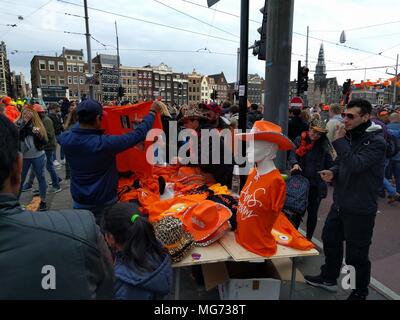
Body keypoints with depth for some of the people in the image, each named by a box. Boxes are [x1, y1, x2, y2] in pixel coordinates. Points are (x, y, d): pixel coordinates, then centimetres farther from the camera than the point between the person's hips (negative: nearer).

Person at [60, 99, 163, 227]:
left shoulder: (65, 139, -13)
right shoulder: (104, 143, -28)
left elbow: (79, 127, 12)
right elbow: (137, 134, -21)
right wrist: (153, 112, -10)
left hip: (79, 201, 5)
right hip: (104, 202, -4)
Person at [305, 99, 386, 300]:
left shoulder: (376, 142, -16)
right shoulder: (350, 136, 9)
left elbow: (356, 164, -30)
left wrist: (339, 141, -23)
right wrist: (333, 172, -5)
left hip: (360, 209, -8)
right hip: (340, 203, 8)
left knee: (356, 254, 5)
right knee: (330, 240, 20)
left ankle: (360, 293, 28)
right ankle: (329, 278, 41)